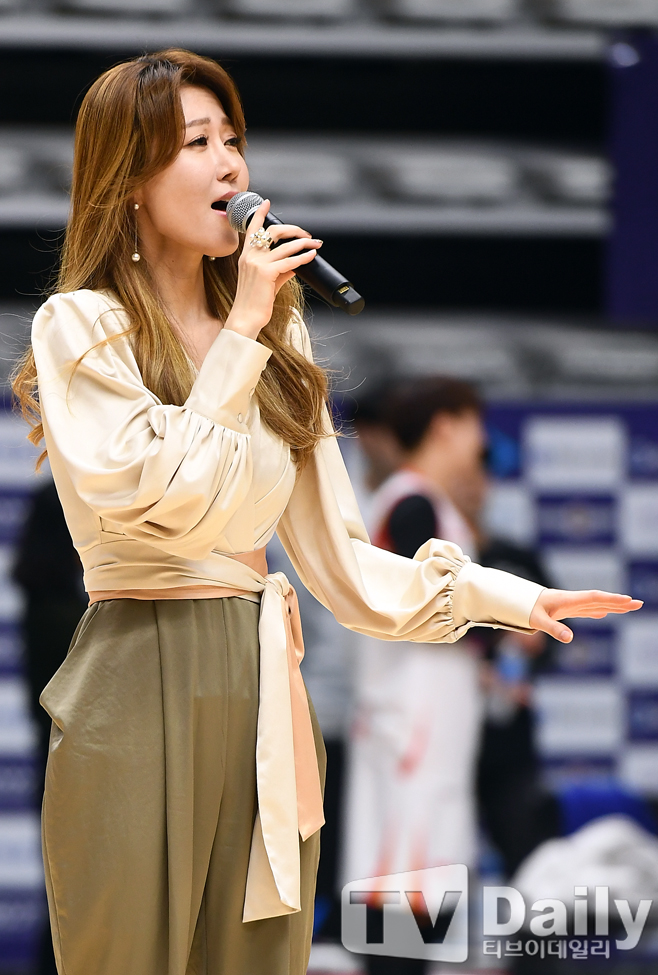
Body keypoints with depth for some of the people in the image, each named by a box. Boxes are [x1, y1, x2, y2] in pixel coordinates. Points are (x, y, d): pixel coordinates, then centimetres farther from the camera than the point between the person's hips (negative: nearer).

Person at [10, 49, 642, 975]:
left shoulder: (279, 335, 15)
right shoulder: (81, 327, -4)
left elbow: (331, 552, 15)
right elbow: (164, 502, -17)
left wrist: (512, 599, 8)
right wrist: (240, 334, -12)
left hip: (261, 687, 6)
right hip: (140, 683, -6)